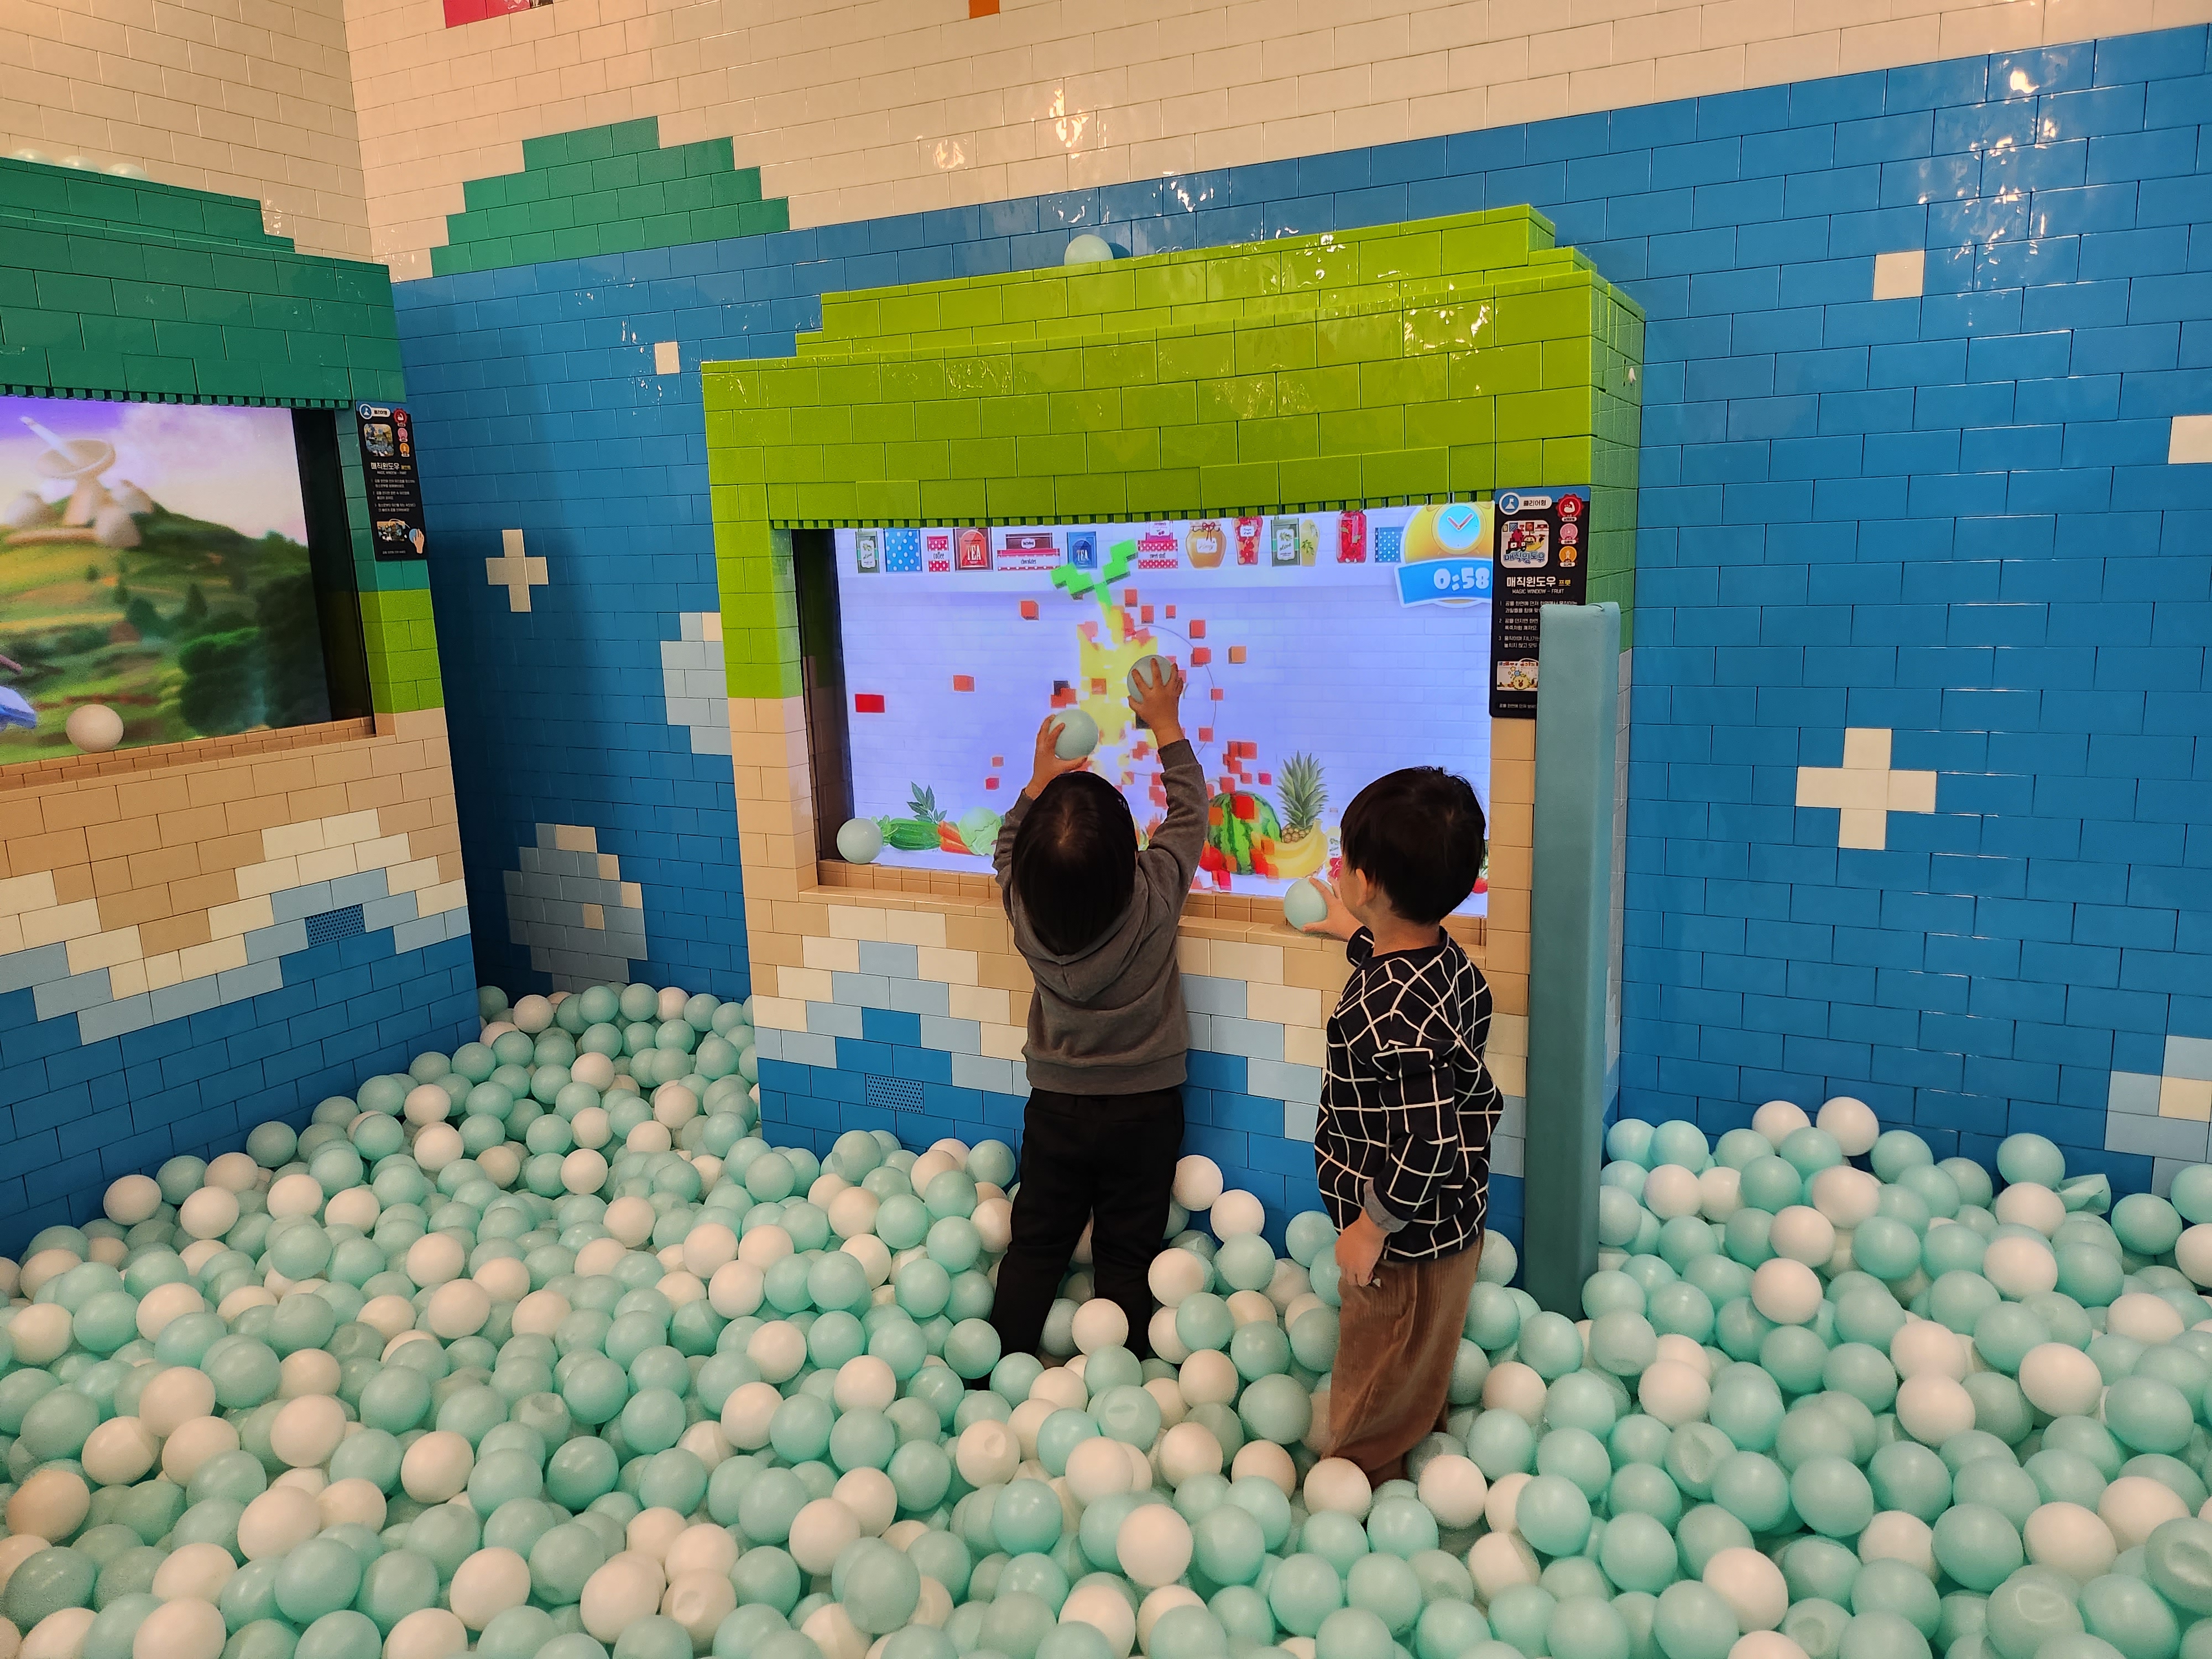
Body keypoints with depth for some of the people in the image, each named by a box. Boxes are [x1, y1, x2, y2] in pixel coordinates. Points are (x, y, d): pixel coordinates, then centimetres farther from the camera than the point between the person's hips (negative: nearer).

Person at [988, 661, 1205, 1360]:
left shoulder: (1025, 909, -16)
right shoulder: (1152, 899, -22)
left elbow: (1008, 853, 8)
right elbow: (1190, 811, -6)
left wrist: (1037, 784, 9)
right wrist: (1166, 726, 3)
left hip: (1056, 1104, 1)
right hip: (1145, 1106, -1)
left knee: (1035, 1247, 15)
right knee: (1126, 1256, 11)